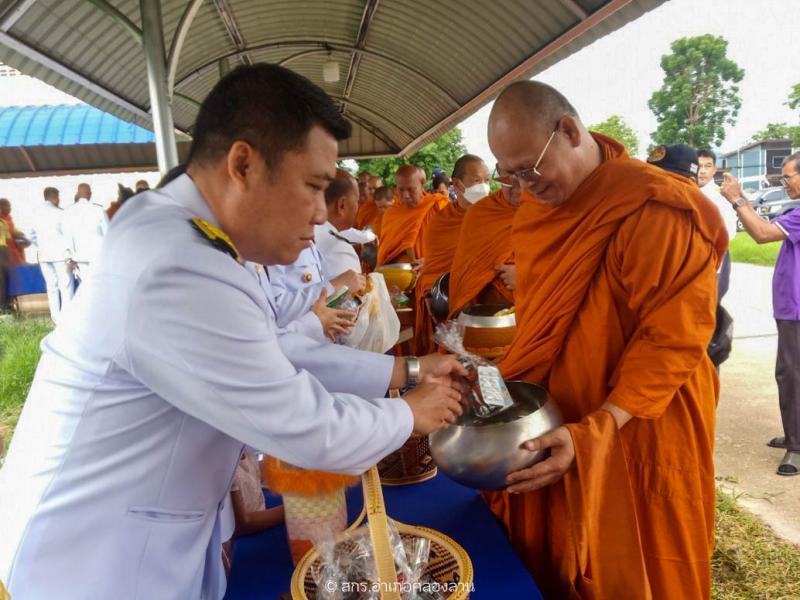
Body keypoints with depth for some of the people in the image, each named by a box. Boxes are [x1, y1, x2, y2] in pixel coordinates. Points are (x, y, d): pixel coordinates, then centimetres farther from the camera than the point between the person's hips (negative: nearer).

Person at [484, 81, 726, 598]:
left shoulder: (657, 210, -22)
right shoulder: (540, 204, 4)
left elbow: (675, 339, -22)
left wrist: (595, 432, -28)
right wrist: (503, 381, 2)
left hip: (635, 438, -6)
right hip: (550, 427, 7)